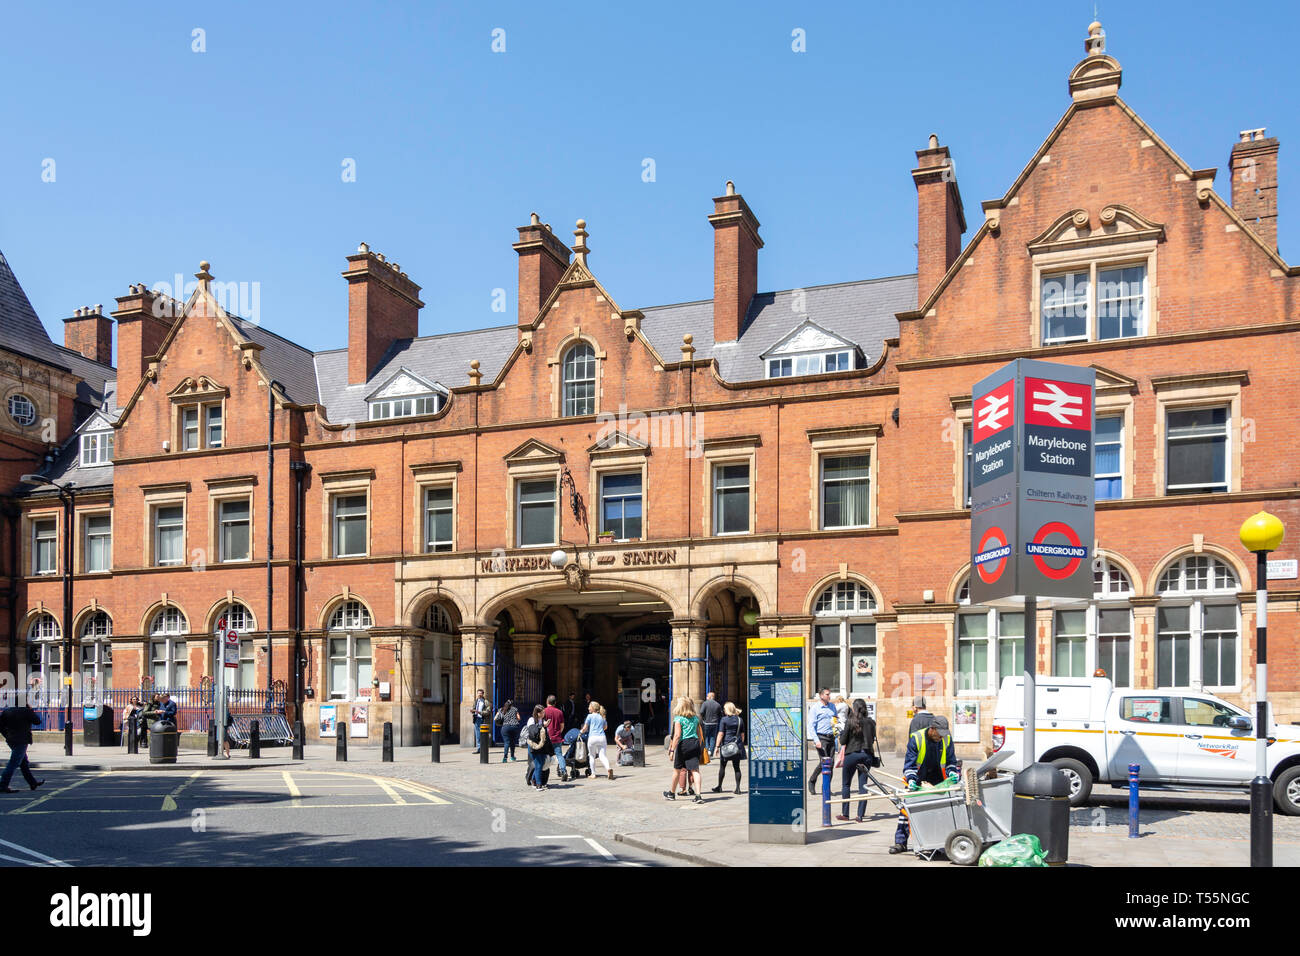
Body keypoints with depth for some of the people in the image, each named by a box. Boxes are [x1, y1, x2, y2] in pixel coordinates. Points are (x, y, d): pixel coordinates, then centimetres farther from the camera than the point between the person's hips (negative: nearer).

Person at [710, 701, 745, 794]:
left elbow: (721, 734, -9)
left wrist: (717, 746, -6)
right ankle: (738, 787, 2)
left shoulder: (724, 719, -6)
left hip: (726, 745, -3)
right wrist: (741, 744, 19)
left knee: (722, 766, 8)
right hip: (737, 746, 3)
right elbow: (742, 734, 10)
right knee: (737, 767, 6)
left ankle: (719, 787, 15)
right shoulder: (739, 720, 7)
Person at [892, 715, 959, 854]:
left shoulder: (947, 739, -10)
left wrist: (952, 773, -18)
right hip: (918, 780, -2)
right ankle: (900, 842, -1)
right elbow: (909, 763, -16)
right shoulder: (916, 738, -20)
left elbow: (951, 761, 2)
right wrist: (911, 780, -30)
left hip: (938, 780, 3)